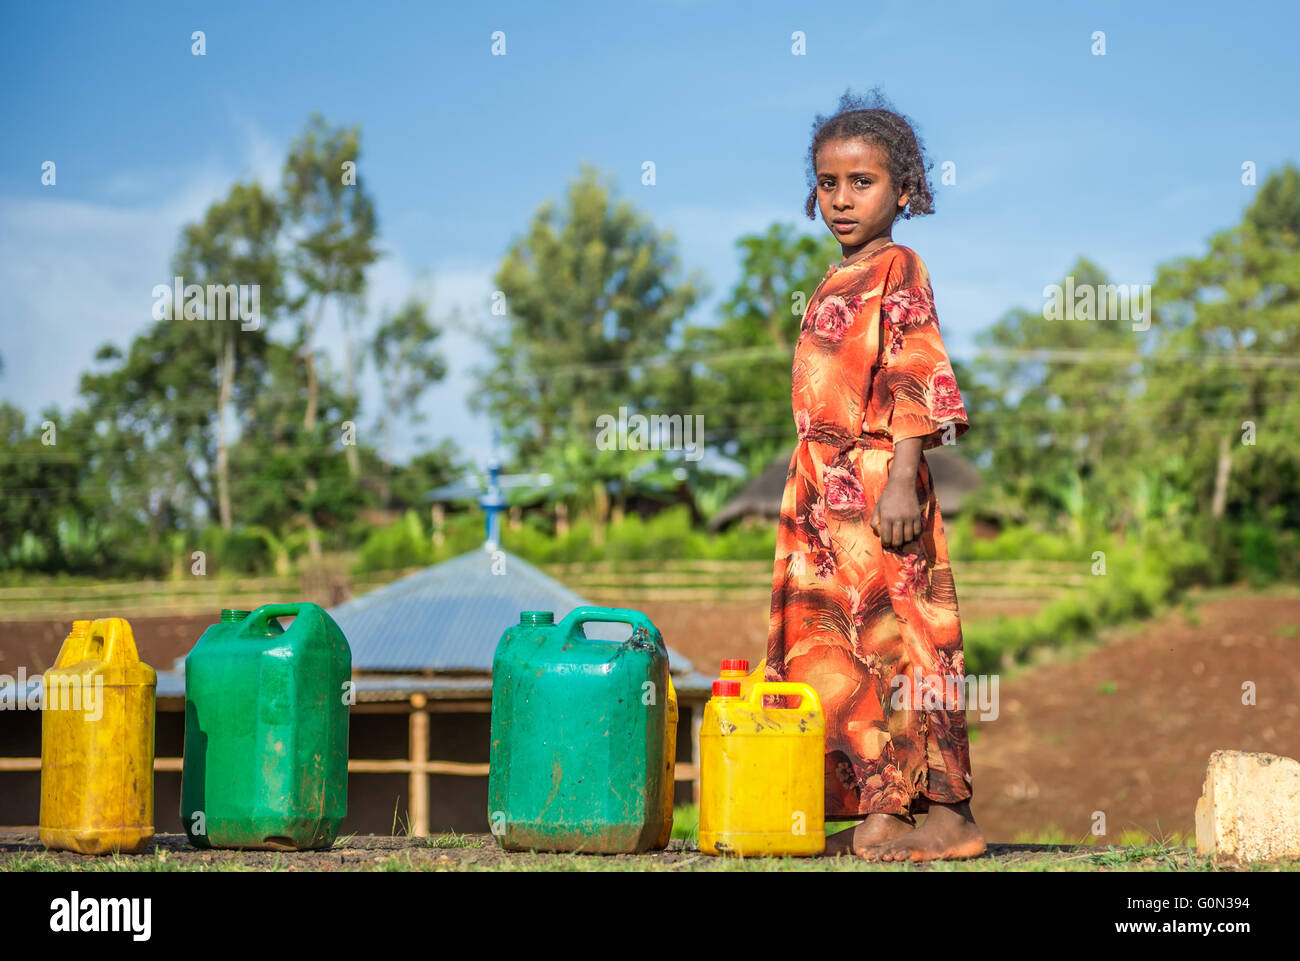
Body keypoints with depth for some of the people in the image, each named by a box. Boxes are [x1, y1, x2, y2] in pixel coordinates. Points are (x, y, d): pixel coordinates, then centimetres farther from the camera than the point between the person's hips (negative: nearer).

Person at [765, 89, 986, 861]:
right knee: (827, 645, 8)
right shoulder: (839, 283, 19)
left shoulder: (899, 270, -6)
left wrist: (901, 478, -22)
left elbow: (918, 376, -14)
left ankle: (944, 815, -5)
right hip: (824, 492, 9)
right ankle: (871, 813, 12)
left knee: (891, 635, -9)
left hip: (877, 484, -9)